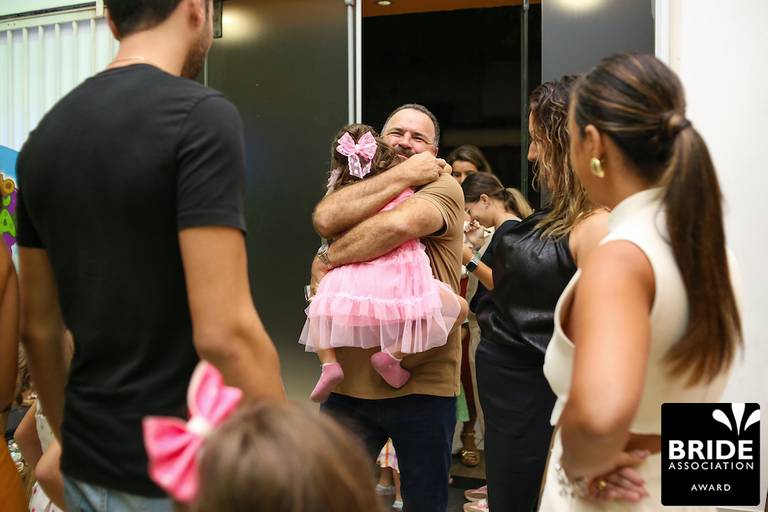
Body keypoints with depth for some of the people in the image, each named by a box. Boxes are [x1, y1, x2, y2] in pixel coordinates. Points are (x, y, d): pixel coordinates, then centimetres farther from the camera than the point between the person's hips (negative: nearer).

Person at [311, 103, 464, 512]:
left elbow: (401, 223, -26)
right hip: (349, 381, 4)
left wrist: (329, 260, -13)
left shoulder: (443, 187, -3)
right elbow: (325, 219, -13)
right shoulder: (358, 190, 12)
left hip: (422, 383, -4)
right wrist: (404, 174, -11)